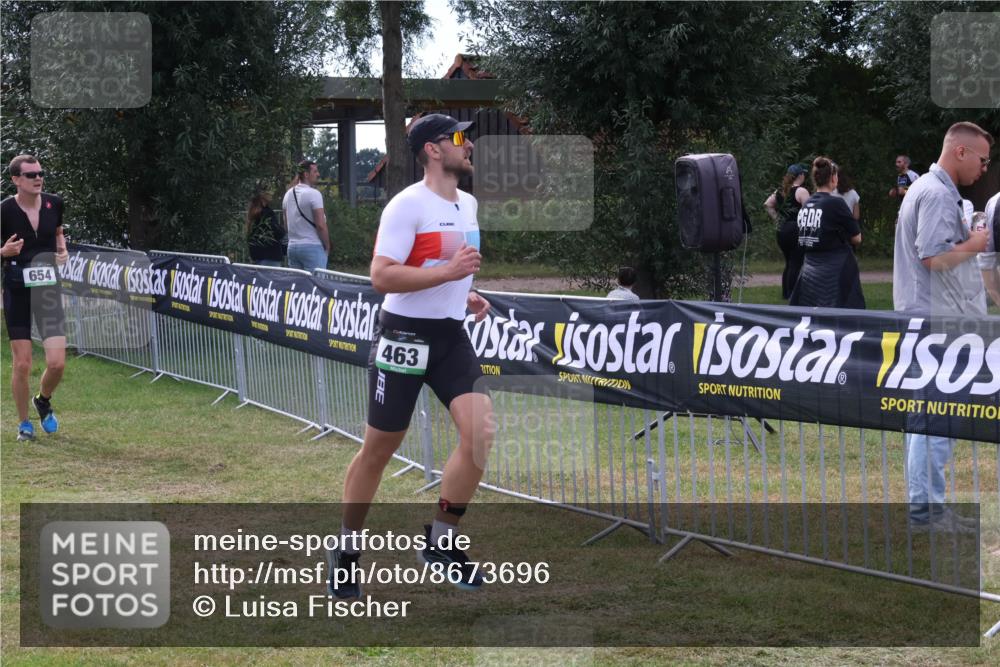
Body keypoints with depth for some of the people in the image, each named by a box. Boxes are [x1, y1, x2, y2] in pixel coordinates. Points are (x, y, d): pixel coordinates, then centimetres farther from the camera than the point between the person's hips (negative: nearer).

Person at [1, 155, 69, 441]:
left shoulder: (54, 204, 1)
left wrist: (63, 251, 1)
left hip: (48, 289, 3)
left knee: (57, 363, -6)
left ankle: (43, 401, 26)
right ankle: (24, 423, 18)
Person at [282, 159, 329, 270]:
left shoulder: (288, 194, 12)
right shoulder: (313, 194, -12)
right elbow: (320, 225, -15)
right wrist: (327, 247, -4)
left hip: (292, 247, 7)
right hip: (312, 246, -7)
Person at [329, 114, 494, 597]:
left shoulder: (469, 204, 10)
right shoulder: (407, 206, -15)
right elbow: (381, 276, -22)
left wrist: (466, 294, 9)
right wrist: (448, 272, -27)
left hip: (451, 336, 6)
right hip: (404, 336, -6)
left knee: (482, 433, -12)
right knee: (378, 449, 4)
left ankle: (441, 541, 3)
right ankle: (347, 550, 23)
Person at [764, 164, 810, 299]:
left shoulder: (780, 191, 11)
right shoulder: (801, 191, -11)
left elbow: (767, 205, 9)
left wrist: (778, 219, 9)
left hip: (782, 231, 7)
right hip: (796, 231, -7)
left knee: (789, 263, 17)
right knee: (796, 264, -2)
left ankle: (785, 293, 18)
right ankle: (791, 294, -4)